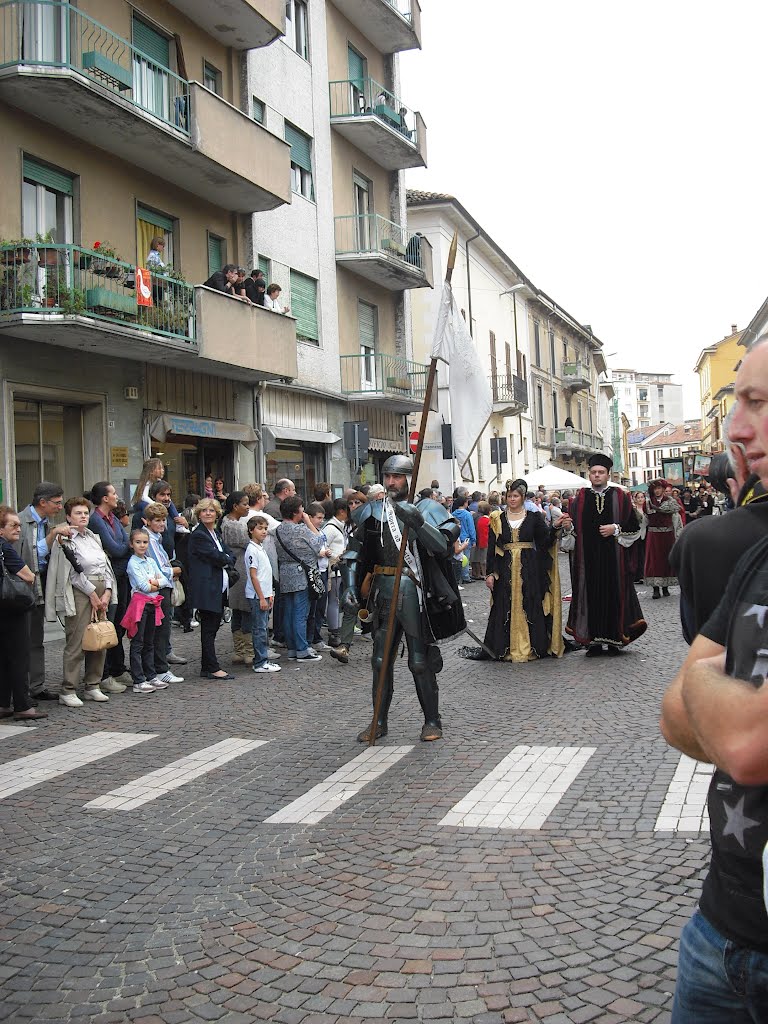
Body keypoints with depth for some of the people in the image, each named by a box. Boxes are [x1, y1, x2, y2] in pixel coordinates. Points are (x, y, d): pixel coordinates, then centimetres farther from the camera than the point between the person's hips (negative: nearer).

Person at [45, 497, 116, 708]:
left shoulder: (94, 537, 17)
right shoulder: (65, 540, -4)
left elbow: (105, 566, 14)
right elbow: (74, 572, -10)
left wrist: (107, 592, 1)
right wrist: (92, 594, -10)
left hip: (102, 592, 7)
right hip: (80, 593, -7)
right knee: (76, 643, -8)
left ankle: (93, 686, 18)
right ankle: (68, 691, -3)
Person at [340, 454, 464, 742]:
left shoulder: (427, 509, -3)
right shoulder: (372, 511, 9)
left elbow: (443, 545, -19)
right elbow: (354, 553, 12)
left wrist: (417, 521, -30)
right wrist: (349, 586, 1)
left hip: (416, 593, -4)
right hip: (384, 593, 4)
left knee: (420, 662, 2)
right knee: (381, 660, 9)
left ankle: (432, 721, 17)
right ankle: (379, 721, 22)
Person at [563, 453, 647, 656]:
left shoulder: (620, 497, 4)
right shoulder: (580, 498, 8)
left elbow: (634, 527, 3)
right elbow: (572, 529, 8)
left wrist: (616, 529, -11)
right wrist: (568, 527, -13)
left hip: (613, 557, -1)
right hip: (587, 558, 1)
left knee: (614, 594, 0)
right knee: (591, 595, 1)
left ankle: (614, 639, 10)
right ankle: (594, 641, 6)